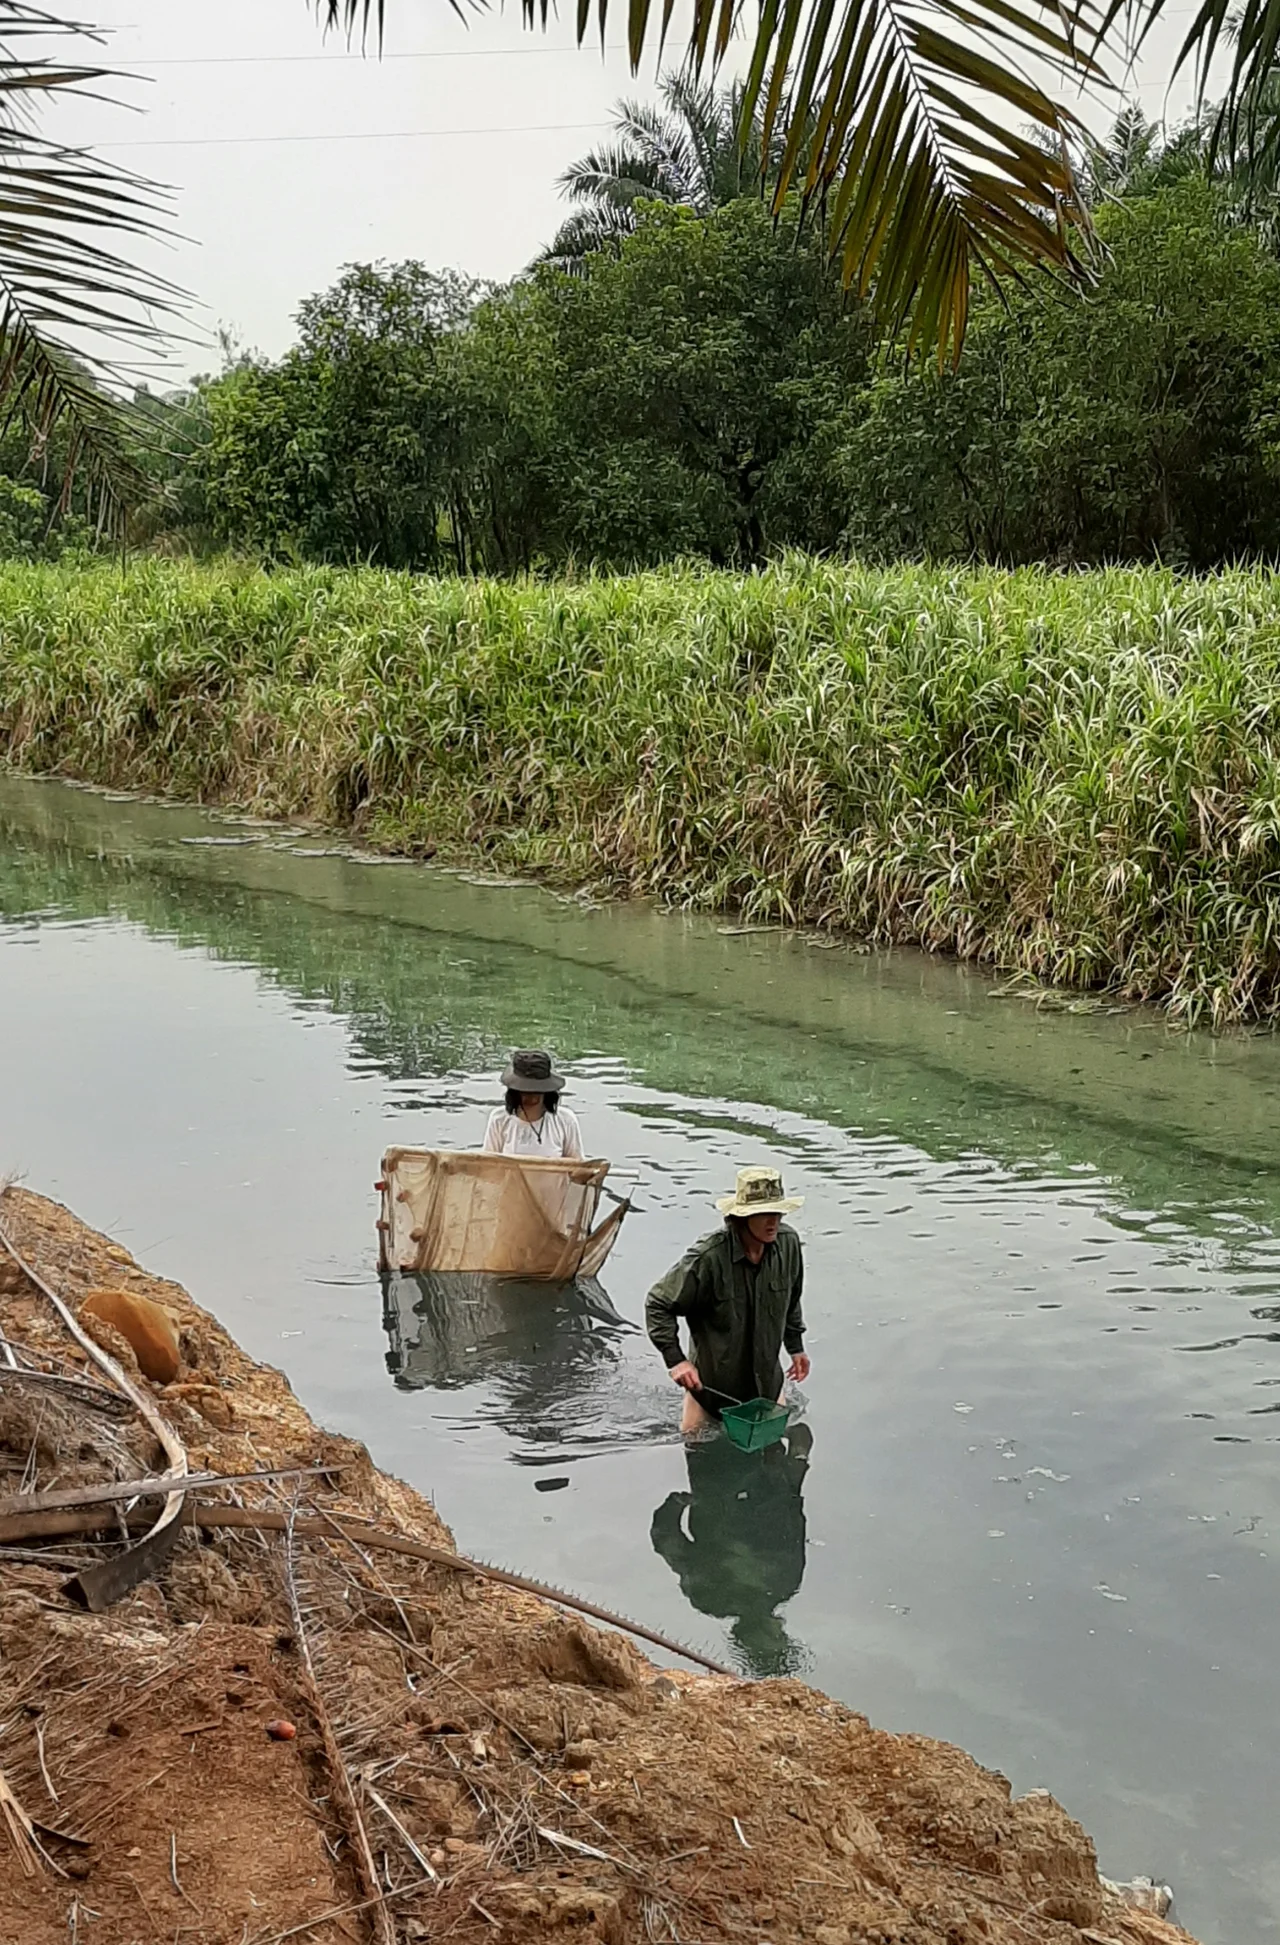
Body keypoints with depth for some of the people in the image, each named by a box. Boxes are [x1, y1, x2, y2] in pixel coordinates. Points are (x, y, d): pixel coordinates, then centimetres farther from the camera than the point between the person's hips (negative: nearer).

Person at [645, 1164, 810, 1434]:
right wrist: (675, 1359, -24)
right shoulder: (708, 1257, -29)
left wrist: (795, 1346, 15)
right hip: (711, 1380, -5)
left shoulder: (788, 1243, -11)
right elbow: (658, 1304, -19)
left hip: (767, 1379, 5)